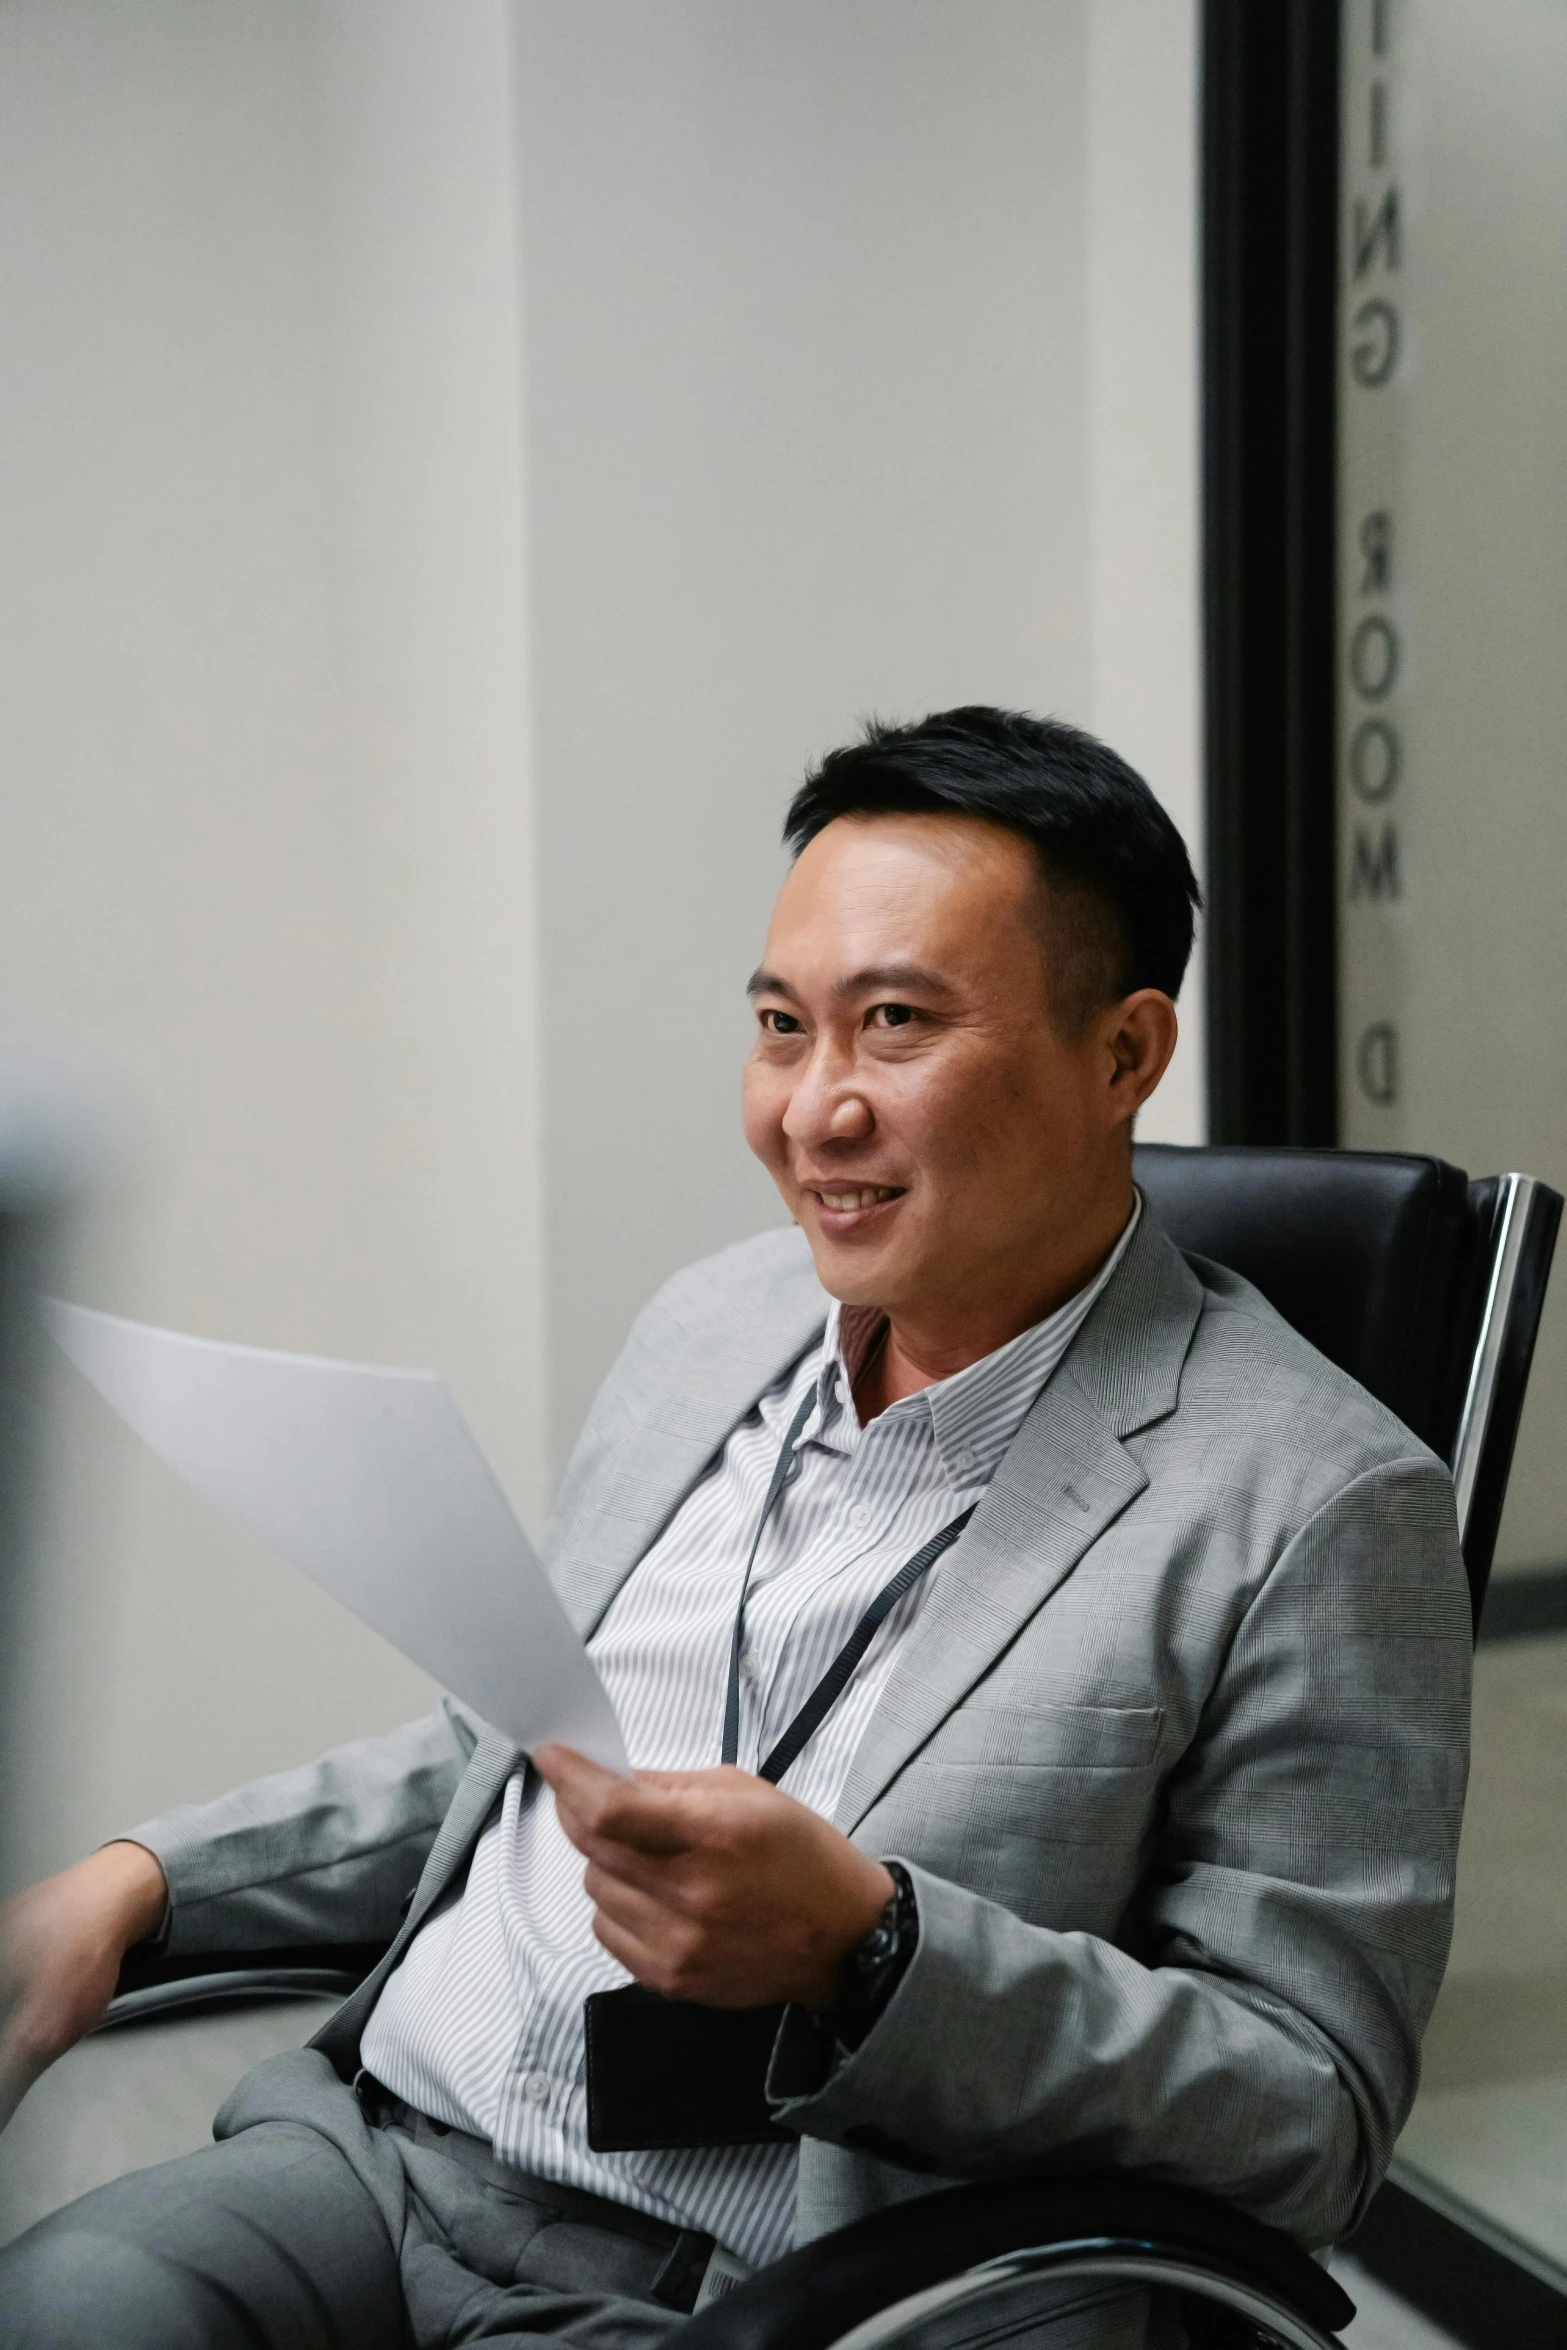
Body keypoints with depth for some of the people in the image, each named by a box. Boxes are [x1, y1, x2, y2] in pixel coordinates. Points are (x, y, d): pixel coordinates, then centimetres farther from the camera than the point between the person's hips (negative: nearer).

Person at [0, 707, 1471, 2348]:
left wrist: (863, 1944, -23)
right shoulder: (713, 1322, 11)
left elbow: (1316, 2116, -11)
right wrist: (140, 1878, 9)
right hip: (379, 2146, 6)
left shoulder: (1315, 1507, -10)